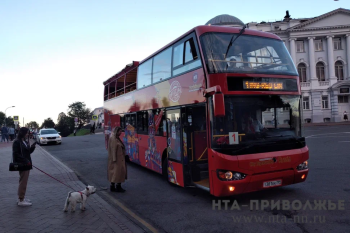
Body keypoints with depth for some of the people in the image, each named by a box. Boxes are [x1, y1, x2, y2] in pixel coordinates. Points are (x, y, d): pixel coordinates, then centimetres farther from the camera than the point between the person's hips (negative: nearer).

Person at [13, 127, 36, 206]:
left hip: (26, 164, 9)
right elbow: (16, 154, -18)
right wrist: (25, 161, -21)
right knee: (23, 182, -4)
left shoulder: (25, 142, 12)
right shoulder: (17, 142, -13)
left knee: (23, 182, 16)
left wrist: (32, 147, -2)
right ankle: (21, 200, 4)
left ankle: (21, 198, 27)